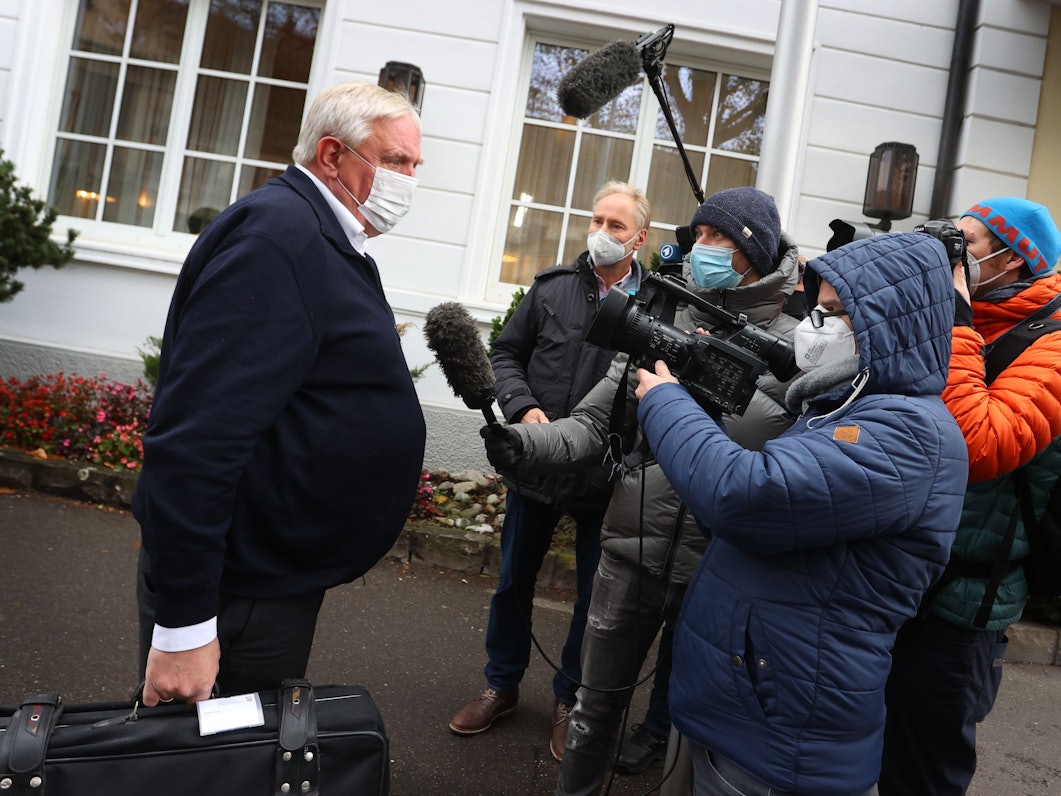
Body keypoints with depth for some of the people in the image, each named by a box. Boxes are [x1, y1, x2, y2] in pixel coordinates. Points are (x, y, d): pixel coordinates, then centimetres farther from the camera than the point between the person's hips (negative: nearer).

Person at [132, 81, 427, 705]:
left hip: (283, 576, 9)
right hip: (237, 595, -9)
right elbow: (197, 435, -28)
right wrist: (183, 624, -26)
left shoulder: (333, 242, 11)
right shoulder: (277, 232, -21)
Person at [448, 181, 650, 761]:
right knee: (514, 580, 16)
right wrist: (522, 407, -9)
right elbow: (506, 353, 6)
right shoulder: (552, 287, 0)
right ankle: (502, 686, 38)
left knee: (595, 594, 13)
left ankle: (570, 698, 36)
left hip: (608, 476, -2)